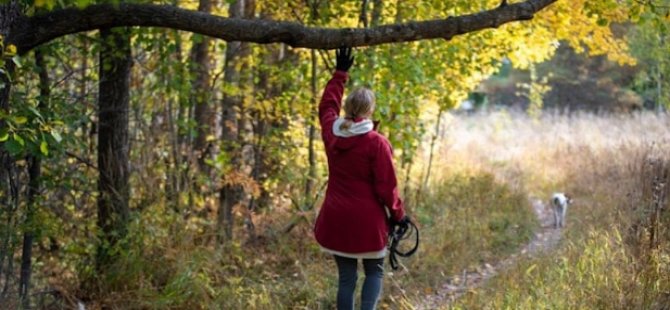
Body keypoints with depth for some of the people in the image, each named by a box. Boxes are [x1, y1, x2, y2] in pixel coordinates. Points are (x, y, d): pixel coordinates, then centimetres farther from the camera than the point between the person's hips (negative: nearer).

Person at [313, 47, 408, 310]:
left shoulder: (331, 133, 1)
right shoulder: (377, 143, -15)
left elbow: (327, 105, 23)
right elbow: (386, 187, -11)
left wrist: (340, 72, 31)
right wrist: (398, 215, 3)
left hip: (335, 219, 4)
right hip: (367, 221, -4)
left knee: (346, 277, 11)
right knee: (374, 272, 13)